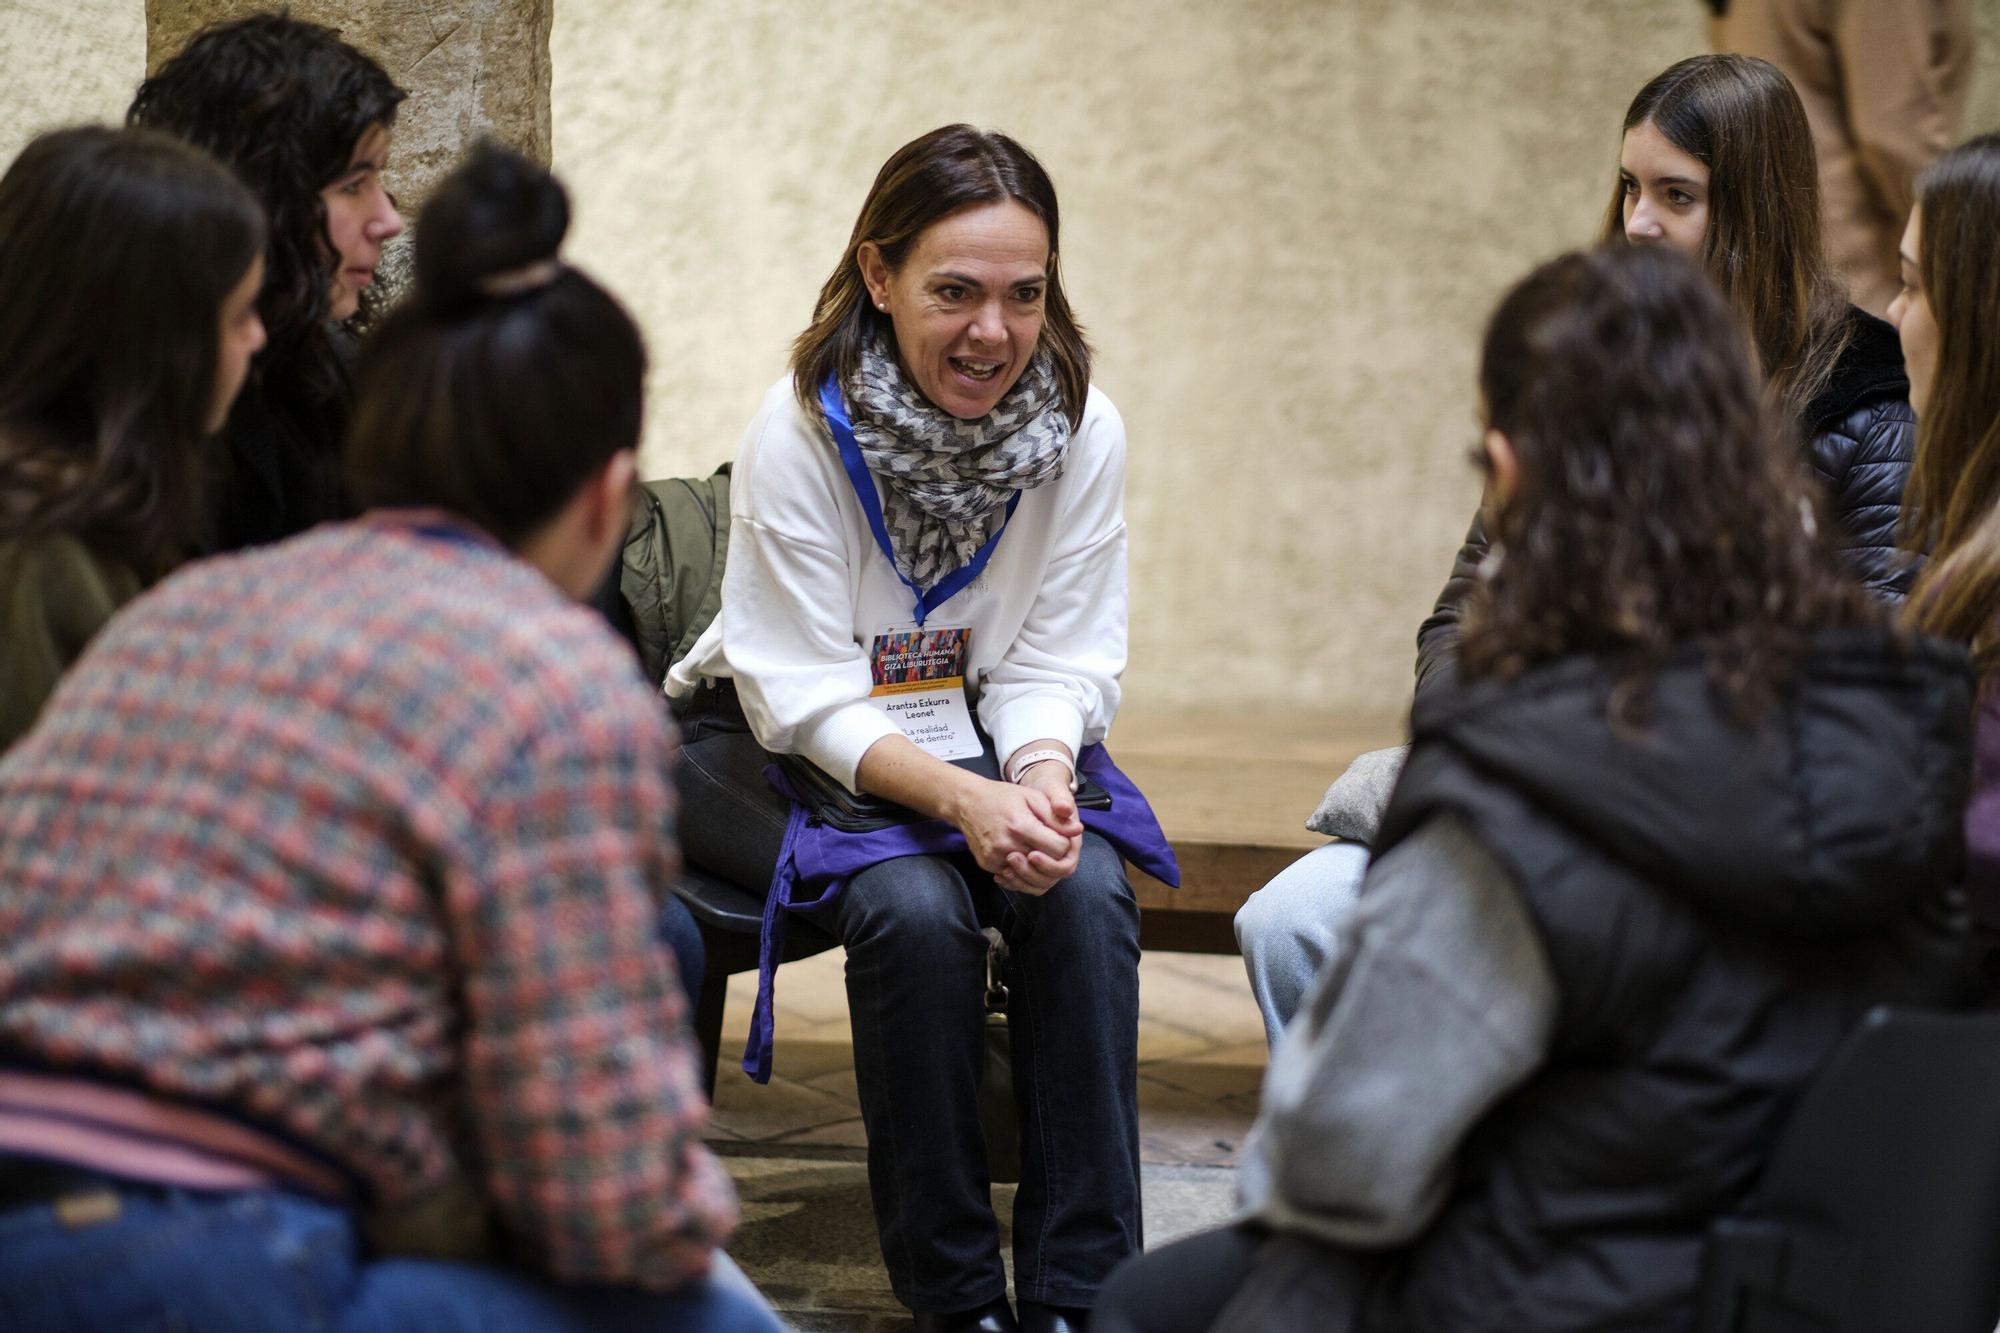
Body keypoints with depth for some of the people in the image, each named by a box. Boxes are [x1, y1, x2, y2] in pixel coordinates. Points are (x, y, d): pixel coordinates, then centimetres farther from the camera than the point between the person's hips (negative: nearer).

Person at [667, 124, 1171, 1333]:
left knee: (1085, 894, -27)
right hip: (777, 749, -3)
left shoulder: (1085, 430, -9)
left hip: (992, 740, 3)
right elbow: (807, 697, -20)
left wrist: (1039, 779, -28)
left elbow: (1059, 666, -4)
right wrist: (961, 800, -37)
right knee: (915, 908, -32)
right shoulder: (800, 430, -19)